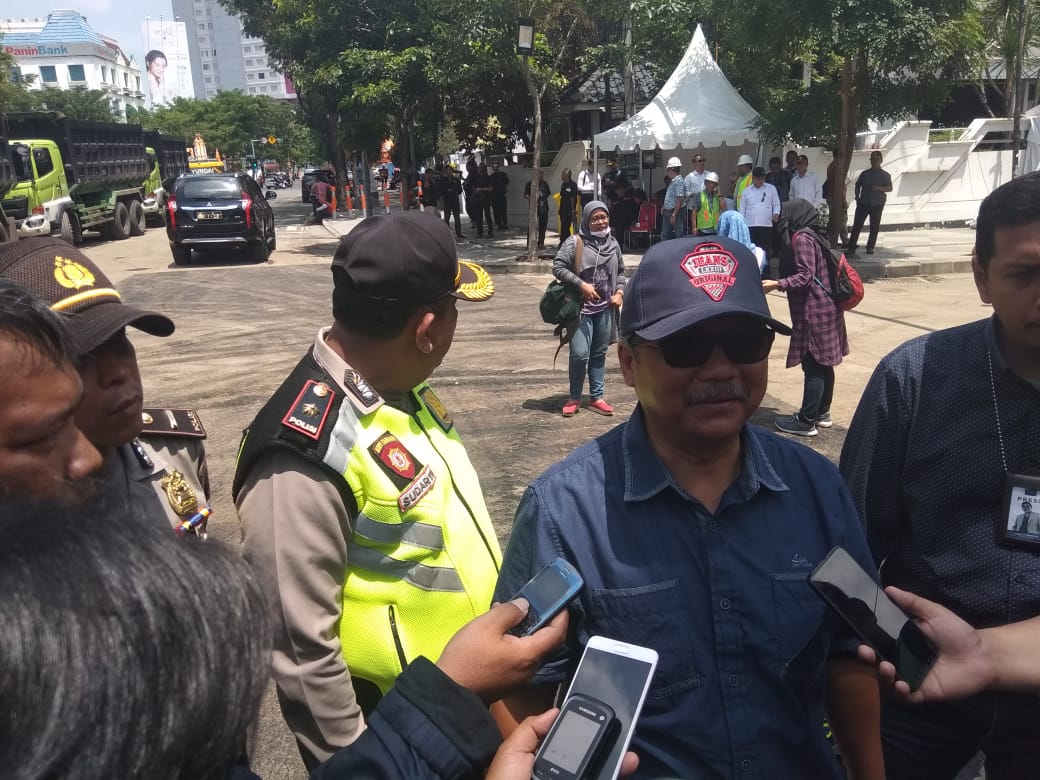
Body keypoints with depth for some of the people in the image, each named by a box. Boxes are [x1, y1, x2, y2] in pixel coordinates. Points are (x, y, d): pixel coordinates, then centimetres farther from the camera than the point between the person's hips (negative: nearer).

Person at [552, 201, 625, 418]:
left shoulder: (613, 243, 8)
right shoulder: (575, 242, -8)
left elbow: (620, 271, 18)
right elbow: (558, 267, -13)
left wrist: (620, 292, 1)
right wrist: (581, 284, -20)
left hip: (605, 309, 5)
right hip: (581, 308, -5)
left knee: (599, 354, 12)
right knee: (580, 354, -10)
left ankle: (596, 398, 22)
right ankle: (574, 398, 9)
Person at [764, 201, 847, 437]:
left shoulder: (802, 237, -13)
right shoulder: (817, 235, 15)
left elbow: (805, 276, -21)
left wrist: (777, 284, -30)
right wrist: (781, 283, 25)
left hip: (814, 311, -10)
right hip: (826, 307, 10)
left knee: (813, 367, -6)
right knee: (823, 364, 15)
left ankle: (806, 421, -2)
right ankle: (823, 413, 24)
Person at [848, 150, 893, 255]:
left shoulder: (885, 175, 3)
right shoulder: (865, 174, 9)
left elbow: (889, 188, -3)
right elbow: (858, 185, 17)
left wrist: (879, 188, -20)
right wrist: (857, 198, 5)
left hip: (877, 204, -1)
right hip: (863, 203, 1)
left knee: (874, 227, 2)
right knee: (857, 225, -5)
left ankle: (870, 248, 11)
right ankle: (851, 248, -6)